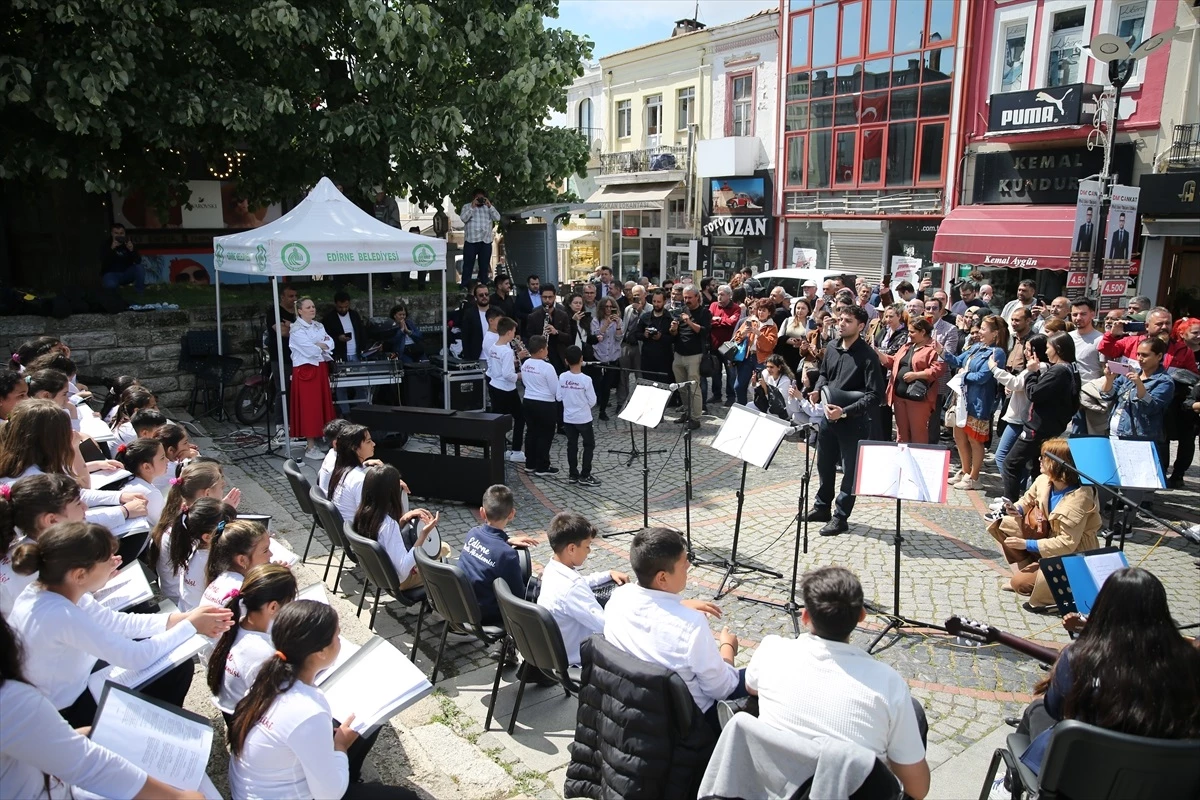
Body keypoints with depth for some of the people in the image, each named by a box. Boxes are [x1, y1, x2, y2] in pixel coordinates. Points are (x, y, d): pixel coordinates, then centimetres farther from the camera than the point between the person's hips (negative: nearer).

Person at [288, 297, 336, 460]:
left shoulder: (319, 326, 15)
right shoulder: (296, 330, -8)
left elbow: (330, 343, 4)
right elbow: (309, 350, -18)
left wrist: (318, 345, -13)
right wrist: (323, 345, -2)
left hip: (321, 369, 7)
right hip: (305, 370, -7)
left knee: (323, 404, 8)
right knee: (309, 407, -6)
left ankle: (319, 440, 16)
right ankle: (311, 447, -3)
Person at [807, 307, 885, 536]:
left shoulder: (867, 356, -16)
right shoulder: (832, 348, 4)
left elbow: (875, 395, -20)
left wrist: (845, 412, -28)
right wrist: (818, 390, -2)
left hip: (853, 422, -6)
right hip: (828, 416, 6)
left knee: (850, 470, 6)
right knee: (824, 465, 18)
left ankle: (840, 517, 18)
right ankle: (822, 507, 35)